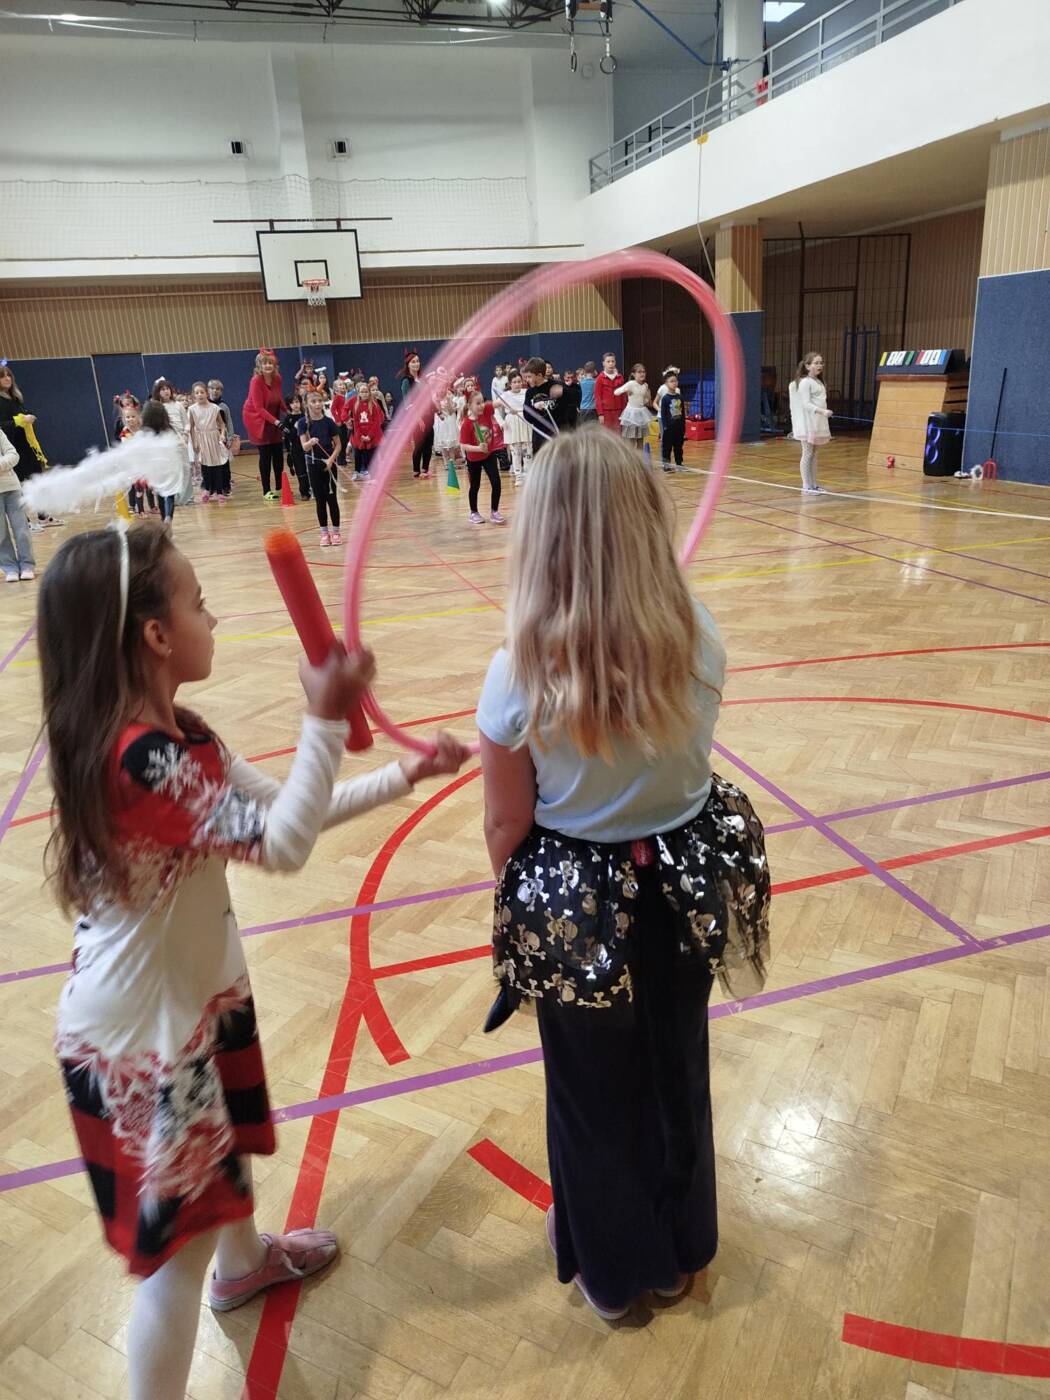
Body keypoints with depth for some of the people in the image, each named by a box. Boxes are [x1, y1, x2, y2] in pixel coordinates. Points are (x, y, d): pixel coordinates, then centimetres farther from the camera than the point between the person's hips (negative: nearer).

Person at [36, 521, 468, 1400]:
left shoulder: (175, 734, -3)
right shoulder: (142, 760, -33)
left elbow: (281, 811, 3)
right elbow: (283, 844, -32)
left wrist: (405, 776, 1)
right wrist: (326, 719, -30)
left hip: (193, 990, 10)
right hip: (138, 1029, -10)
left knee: (225, 1134, 33)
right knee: (179, 1237, 7)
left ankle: (244, 1260, 61)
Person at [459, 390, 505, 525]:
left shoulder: (487, 411, -12)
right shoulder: (466, 424, -23)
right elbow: (463, 445, -23)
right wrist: (479, 448, -36)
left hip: (489, 454, 3)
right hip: (474, 458, -3)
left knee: (496, 483, -5)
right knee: (475, 486, 11)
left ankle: (494, 512, 10)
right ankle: (474, 513, 30)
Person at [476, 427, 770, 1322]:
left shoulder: (520, 674, -24)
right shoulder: (700, 639, -16)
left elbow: (507, 828, -13)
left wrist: (524, 901, 6)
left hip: (575, 907, -3)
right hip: (682, 890, 3)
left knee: (593, 1088, 23)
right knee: (677, 1069, 27)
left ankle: (610, 1267, 49)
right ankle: (679, 1249, 53)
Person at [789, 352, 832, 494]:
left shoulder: (818, 382, 16)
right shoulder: (805, 382, -11)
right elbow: (806, 404, -20)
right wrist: (822, 411, -32)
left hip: (817, 424, 8)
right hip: (808, 425, -8)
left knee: (814, 454, 10)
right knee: (807, 454, -5)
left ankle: (813, 485, 15)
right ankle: (806, 487, -1)